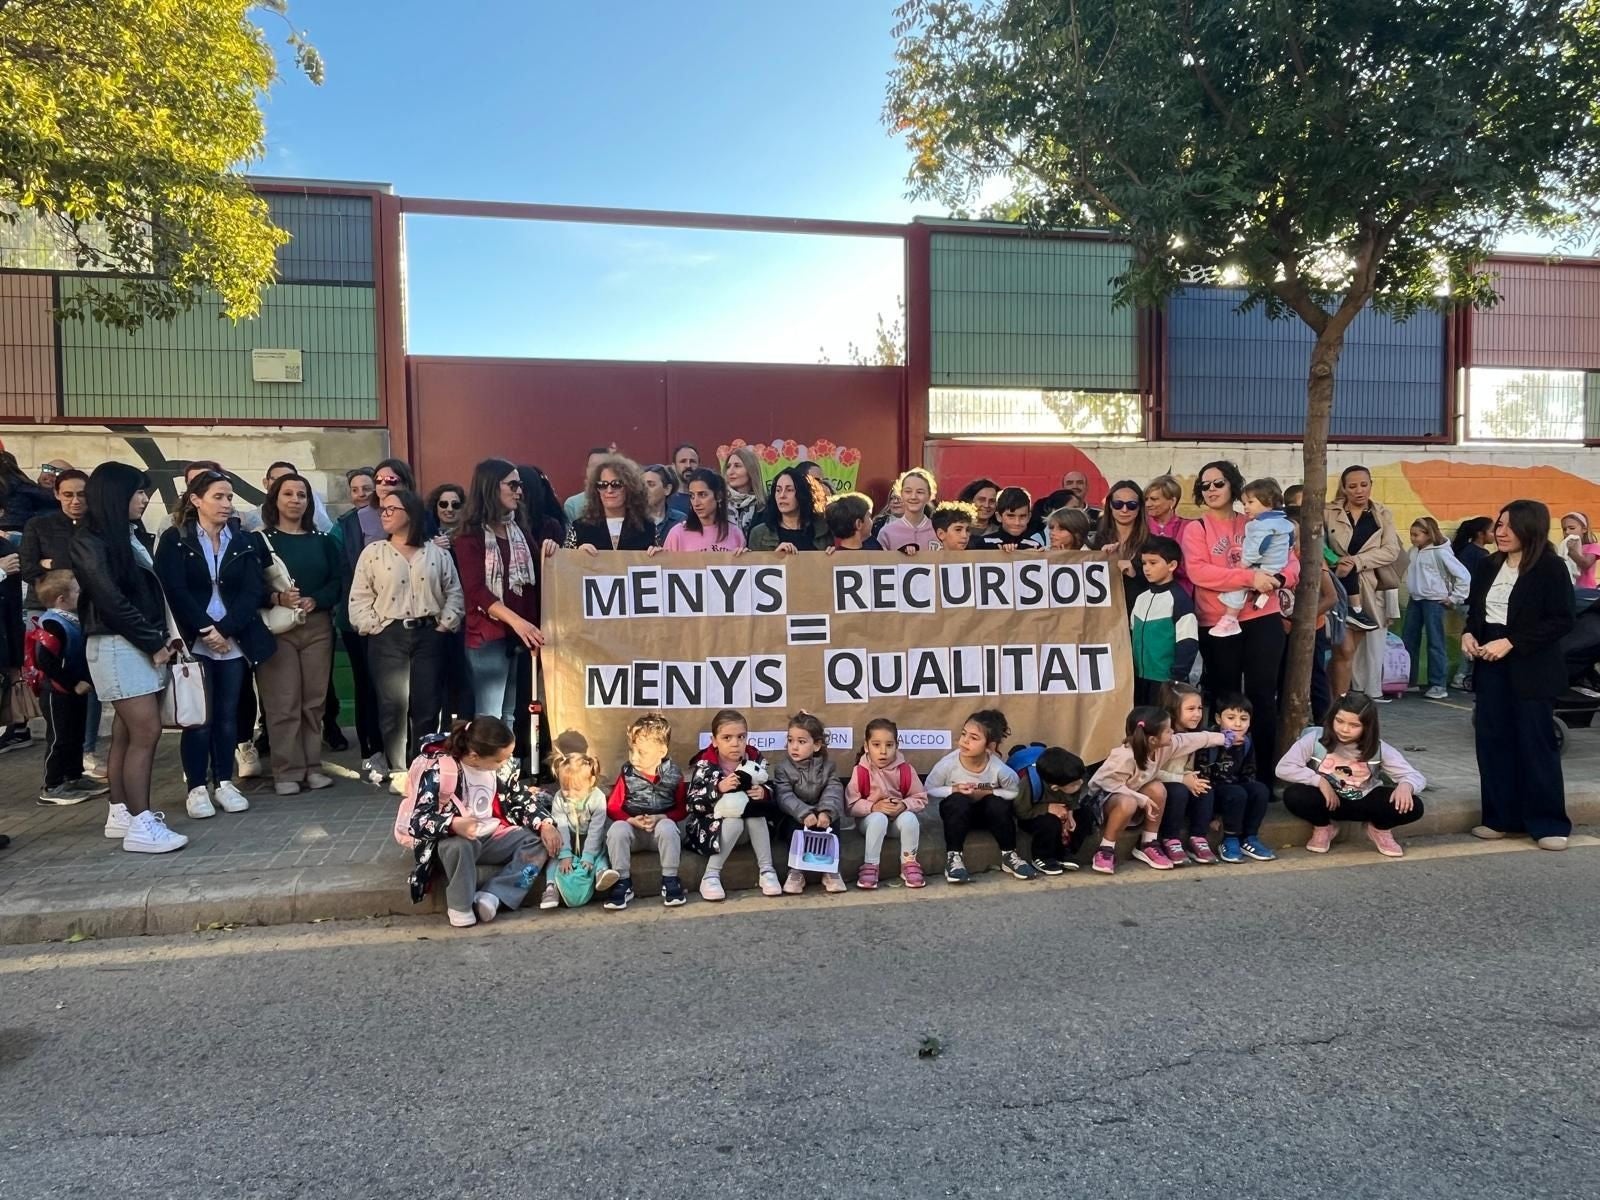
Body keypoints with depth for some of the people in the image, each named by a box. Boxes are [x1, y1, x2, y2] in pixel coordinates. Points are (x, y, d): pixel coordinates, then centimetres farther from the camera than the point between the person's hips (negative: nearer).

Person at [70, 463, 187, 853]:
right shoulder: (90, 540, -8)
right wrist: (153, 642, -12)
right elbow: (111, 600, -15)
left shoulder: (135, 535, 15)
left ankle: (121, 813, 18)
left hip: (143, 644, 8)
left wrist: (161, 639, 2)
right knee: (146, 733, -11)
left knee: (128, 733, 10)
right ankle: (141, 824, -8)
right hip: (118, 645, -8)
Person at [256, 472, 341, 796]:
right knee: (283, 703, -3)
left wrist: (315, 600, -11)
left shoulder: (322, 540, 12)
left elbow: (338, 581, 5)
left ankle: (313, 766, 14)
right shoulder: (260, 540, 2)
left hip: (318, 626, 3)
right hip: (276, 628, -3)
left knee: (315, 700, 6)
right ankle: (287, 771, 3)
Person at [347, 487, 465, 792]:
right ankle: (398, 771, 10)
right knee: (393, 705, 0)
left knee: (427, 705, 3)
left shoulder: (437, 553, 6)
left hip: (429, 635, 0)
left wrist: (445, 623, -3)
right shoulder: (372, 553, 5)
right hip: (389, 637, 0)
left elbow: (454, 592, 7)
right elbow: (359, 598, 4)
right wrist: (374, 628, -6)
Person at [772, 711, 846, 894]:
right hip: (794, 819, -1)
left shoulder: (826, 767, 1)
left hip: (822, 818, 1)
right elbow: (785, 797, -19)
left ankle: (831, 869, -16)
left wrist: (826, 812, -37)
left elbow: (833, 793, -15)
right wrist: (804, 813, -36)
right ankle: (796, 870, -23)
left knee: (832, 821, -27)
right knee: (795, 825, -32)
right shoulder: (782, 768, -4)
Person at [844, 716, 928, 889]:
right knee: (879, 818, -35)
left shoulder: (905, 769, -9)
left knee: (909, 818, -31)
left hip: (899, 817, 2)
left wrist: (904, 805, -22)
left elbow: (921, 798, -3)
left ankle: (909, 864, -11)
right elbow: (851, 804, -13)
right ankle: (870, 866, -23)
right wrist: (874, 807, -28)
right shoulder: (861, 771, -14)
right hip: (871, 819, -2)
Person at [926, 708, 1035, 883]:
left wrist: (988, 793, -25)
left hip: (987, 812, 1)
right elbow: (929, 791, -16)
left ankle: (1009, 855, -8)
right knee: (958, 800, -34)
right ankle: (953, 856, -20)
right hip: (957, 811, -1)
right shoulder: (947, 764, -28)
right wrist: (954, 789, -31)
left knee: (998, 804, -30)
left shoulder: (999, 769, -28)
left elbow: (1015, 792, -12)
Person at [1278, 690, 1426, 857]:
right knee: (1293, 795, -33)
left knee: (1412, 807, -23)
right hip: (1327, 800, -1)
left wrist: (1405, 785, -36)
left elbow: (1415, 775, -11)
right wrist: (1319, 780, -29)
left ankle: (1380, 829, 12)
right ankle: (1323, 827, 2)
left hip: (1363, 802, 1)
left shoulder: (1379, 749, -13)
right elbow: (1283, 768, -20)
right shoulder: (1315, 739, -19)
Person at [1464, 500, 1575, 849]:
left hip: (1530, 668, -6)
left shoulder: (1551, 567, -8)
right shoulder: (1488, 566, 9)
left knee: (1536, 743, 0)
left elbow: (1562, 621, -13)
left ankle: (1549, 823, 11)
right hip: (1490, 666, 6)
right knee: (1492, 740, 7)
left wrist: (1511, 642, -20)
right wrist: (1468, 633, -3)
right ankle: (1500, 817, 17)